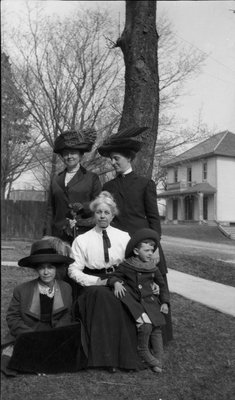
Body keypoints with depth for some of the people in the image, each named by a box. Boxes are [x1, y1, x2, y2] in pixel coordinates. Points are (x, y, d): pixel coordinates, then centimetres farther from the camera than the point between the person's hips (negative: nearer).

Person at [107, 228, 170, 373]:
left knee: (156, 328, -7)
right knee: (145, 325, -22)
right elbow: (113, 276, 5)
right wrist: (116, 283, -18)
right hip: (135, 303, -4)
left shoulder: (153, 267, 8)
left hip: (150, 301, 4)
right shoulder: (126, 266, -3)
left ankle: (158, 359, 7)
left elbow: (162, 284, 18)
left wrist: (165, 302, 11)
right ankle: (143, 351, 3)